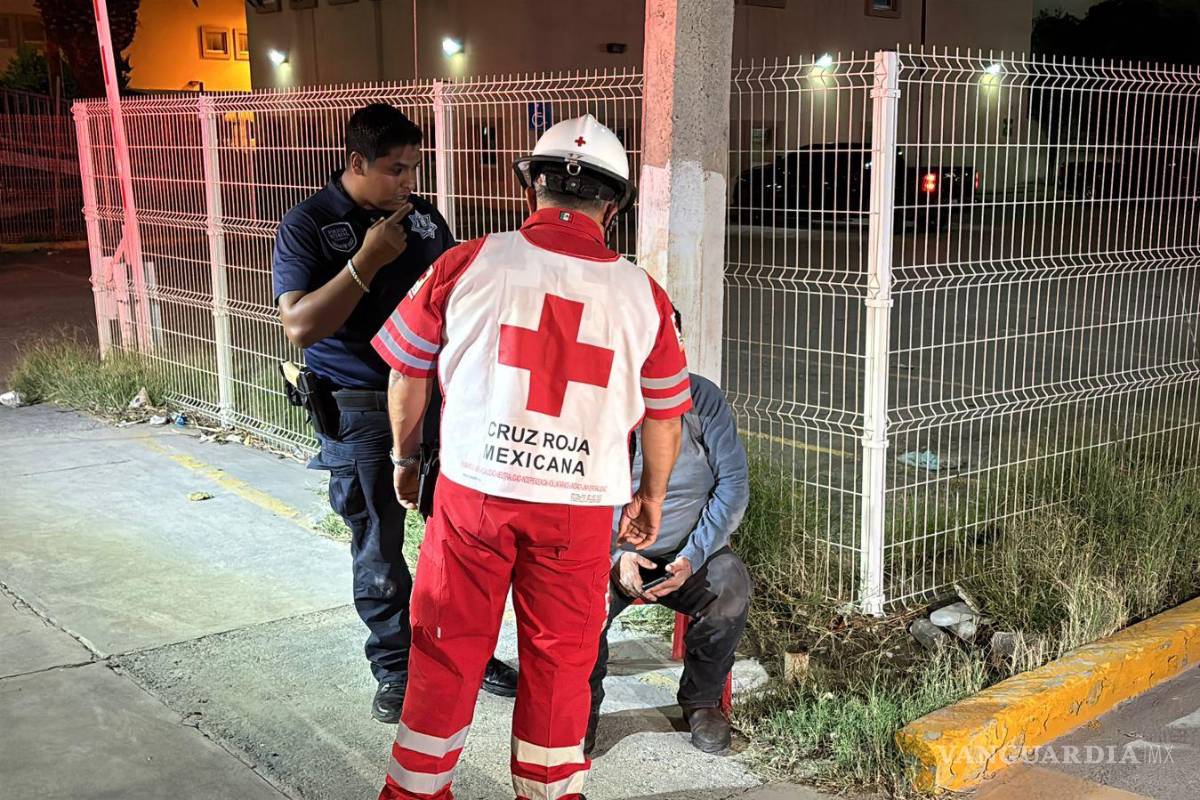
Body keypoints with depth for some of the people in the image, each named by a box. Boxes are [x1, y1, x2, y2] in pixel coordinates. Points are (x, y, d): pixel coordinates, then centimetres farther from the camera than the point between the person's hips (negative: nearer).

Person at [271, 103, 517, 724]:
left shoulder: (424, 217, 8)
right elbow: (299, 325, -18)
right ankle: (396, 669, 22)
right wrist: (368, 260, -22)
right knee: (378, 548, 5)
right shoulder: (309, 226, -8)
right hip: (361, 411, -4)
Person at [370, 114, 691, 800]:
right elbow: (665, 417, 8)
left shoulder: (468, 265, -6)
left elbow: (408, 376, 3)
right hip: (580, 510, 0)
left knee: (447, 654, 15)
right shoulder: (642, 295, -2)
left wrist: (406, 458, 20)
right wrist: (653, 496, 24)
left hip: (471, 493, 0)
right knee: (558, 663, 16)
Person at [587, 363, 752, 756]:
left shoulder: (703, 399, -8)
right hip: (612, 551, -1)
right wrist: (616, 557, -23)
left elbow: (734, 482, -8)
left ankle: (702, 700, 0)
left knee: (731, 587, -28)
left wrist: (692, 557, -19)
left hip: (687, 550, 1)